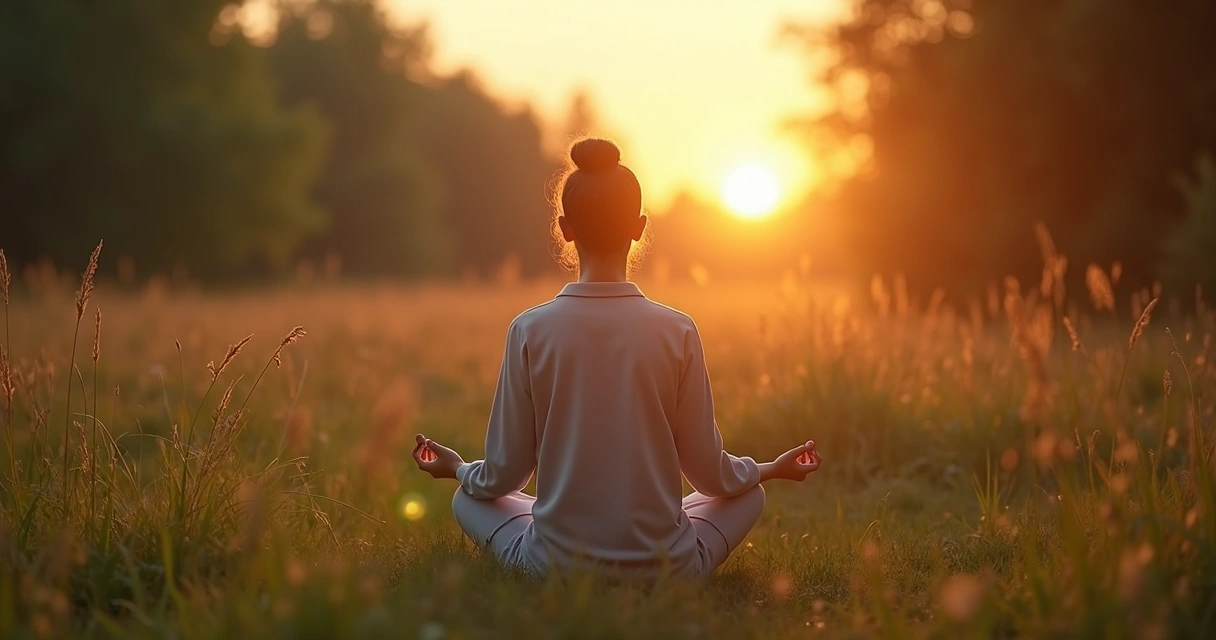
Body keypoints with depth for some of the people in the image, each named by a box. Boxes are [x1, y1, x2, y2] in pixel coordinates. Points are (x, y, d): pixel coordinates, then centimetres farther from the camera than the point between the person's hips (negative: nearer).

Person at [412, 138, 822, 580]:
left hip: (556, 568, 0)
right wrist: (772, 469, 20)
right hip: (664, 569, 1)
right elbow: (710, 473, -1)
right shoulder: (677, 332, -10)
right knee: (749, 492, 28)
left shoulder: (531, 331, -10)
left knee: (468, 498, 28)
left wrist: (457, 468, 21)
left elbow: (503, 476, -3)